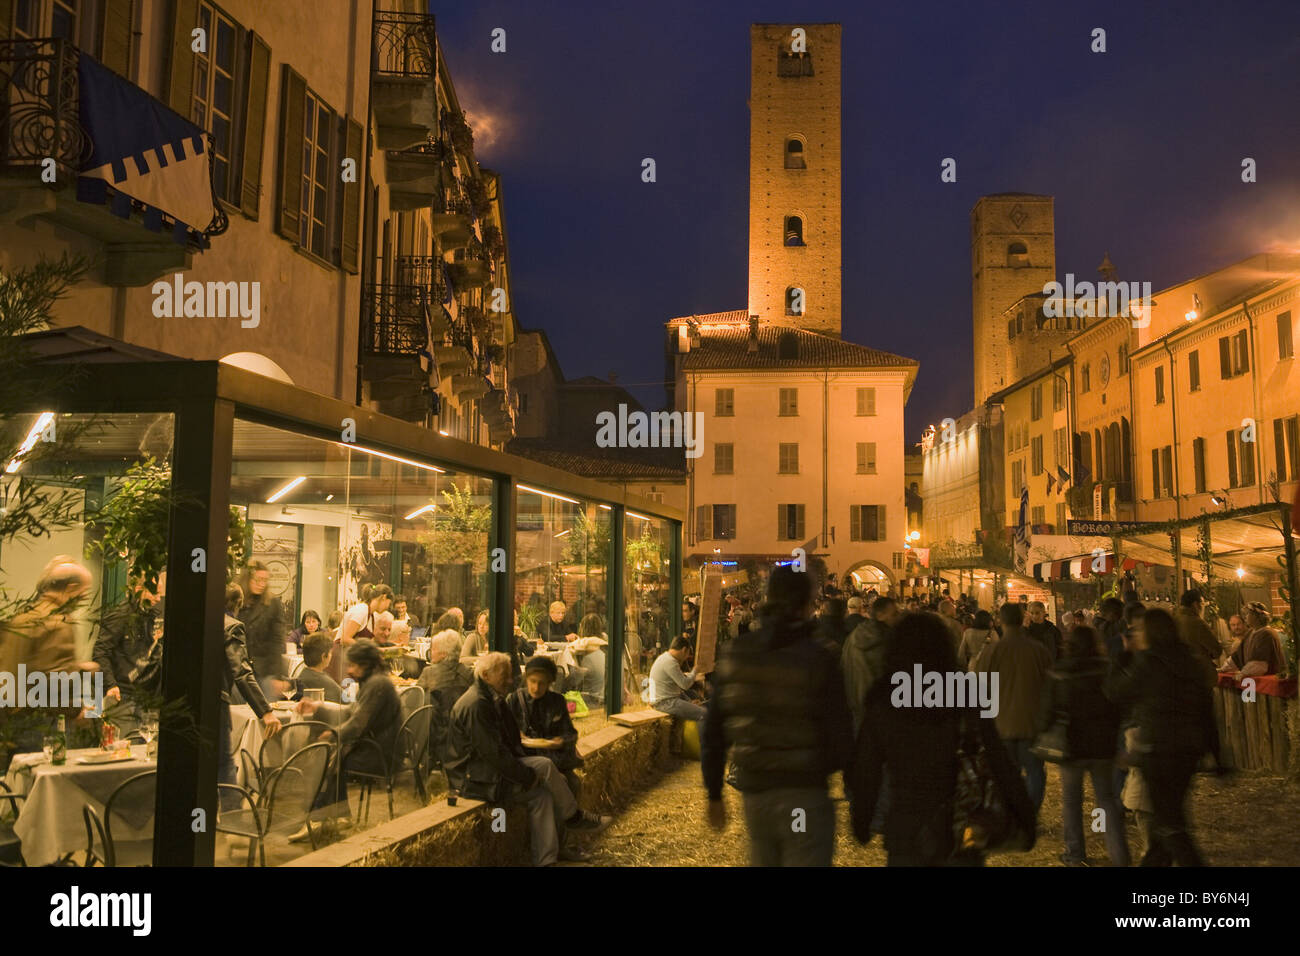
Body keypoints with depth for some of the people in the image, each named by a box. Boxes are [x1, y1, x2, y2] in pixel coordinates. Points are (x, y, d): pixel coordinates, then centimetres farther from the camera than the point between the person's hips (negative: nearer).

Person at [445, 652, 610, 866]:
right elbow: (494, 754, -24)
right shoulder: (475, 705, -21)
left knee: (540, 794, -5)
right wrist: (529, 776, -17)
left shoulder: (492, 700, 13)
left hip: (488, 768, 10)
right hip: (474, 778, -10)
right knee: (544, 766, -17)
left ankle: (545, 860, -4)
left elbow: (509, 742, 18)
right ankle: (574, 818, 1)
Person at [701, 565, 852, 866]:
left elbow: (713, 733, 3)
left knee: (763, 861, 23)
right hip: (804, 795, -5)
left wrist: (714, 794, 13)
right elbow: (840, 739, -12)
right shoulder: (819, 658, -13)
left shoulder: (735, 653, -2)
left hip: (753, 791, 5)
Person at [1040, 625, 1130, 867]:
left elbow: (1048, 710, -5)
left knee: (1071, 799, 12)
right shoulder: (1107, 670, -5)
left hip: (1071, 745, -2)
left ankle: (1075, 854, 17)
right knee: (1106, 798, 11)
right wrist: (1113, 737, 10)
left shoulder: (1057, 674, -9)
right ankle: (1119, 855, 4)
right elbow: (1118, 708, -1)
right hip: (1103, 745, 2)